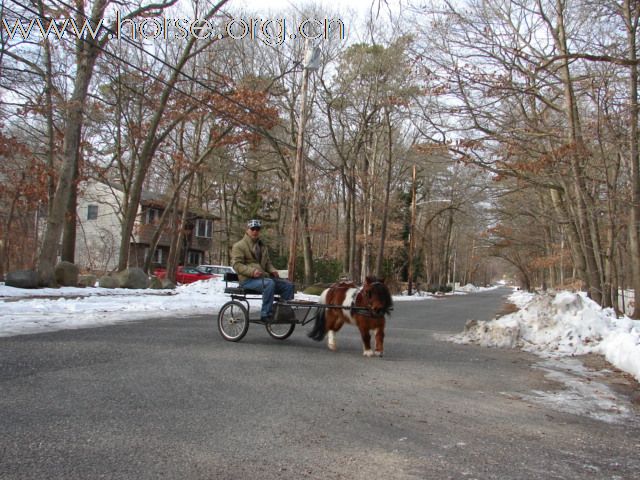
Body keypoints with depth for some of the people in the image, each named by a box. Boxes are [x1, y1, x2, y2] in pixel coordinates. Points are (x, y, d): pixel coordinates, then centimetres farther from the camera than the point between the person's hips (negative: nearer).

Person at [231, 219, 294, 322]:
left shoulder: (262, 246, 24)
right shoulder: (239, 246, 1)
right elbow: (237, 264, -10)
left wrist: (273, 270, 5)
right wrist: (252, 271, -25)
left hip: (263, 276, 7)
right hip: (248, 279, -7)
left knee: (288, 285, -11)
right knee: (270, 283, -36)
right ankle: (266, 315, -32)